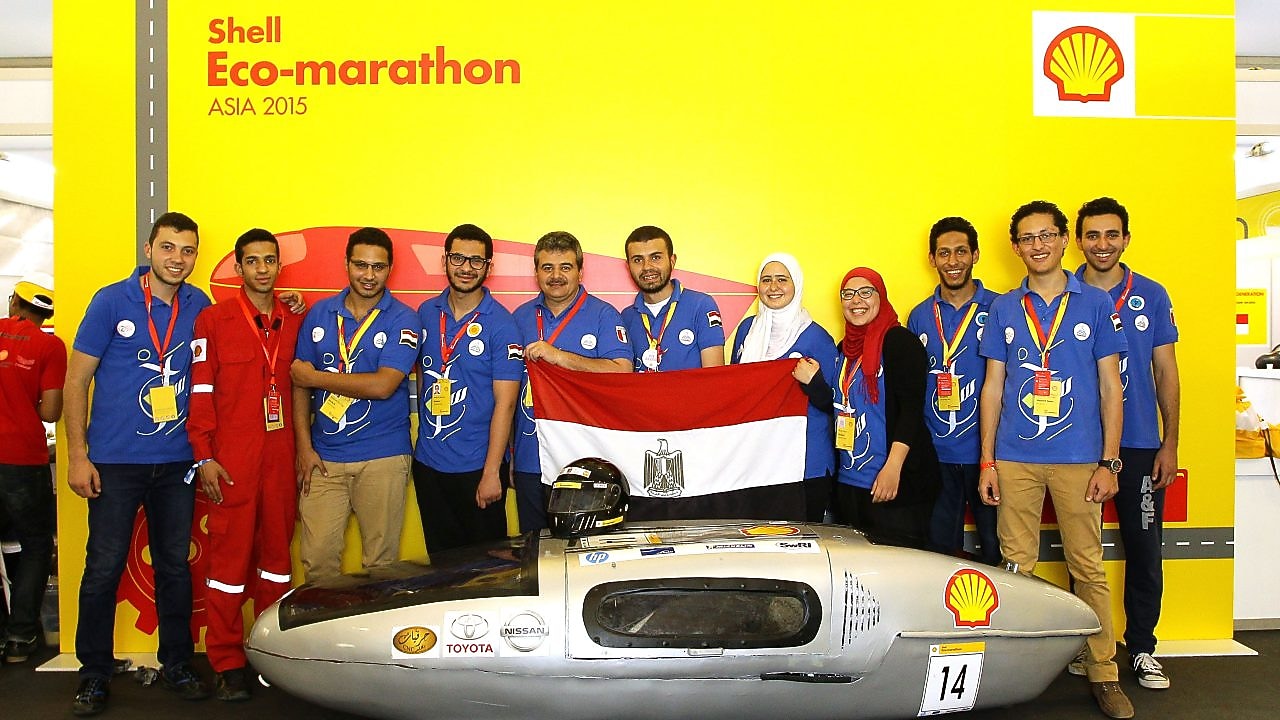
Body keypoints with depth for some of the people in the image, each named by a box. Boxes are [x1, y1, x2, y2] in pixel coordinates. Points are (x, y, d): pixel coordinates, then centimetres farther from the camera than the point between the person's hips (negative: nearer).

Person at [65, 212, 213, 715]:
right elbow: (76, 380, -2)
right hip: (115, 462, -2)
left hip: (177, 463, 3)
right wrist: (77, 455, -6)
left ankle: (176, 665, 24)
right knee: (103, 570, 2)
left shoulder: (201, 308, 4)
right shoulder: (112, 301, -4)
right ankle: (94, 674, 17)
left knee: (175, 568, 10)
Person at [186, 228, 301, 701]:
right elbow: (201, 392, -3)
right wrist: (204, 456, -8)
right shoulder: (214, 320, 1)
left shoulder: (294, 322, 11)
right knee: (230, 555, 0)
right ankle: (228, 664, 9)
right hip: (231, 462, -4)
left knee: (276, 552, 9)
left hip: (280, 458, 4)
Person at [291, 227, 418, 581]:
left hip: (382, 457, -3)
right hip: (324, 457, 3)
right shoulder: (320, 313, 8)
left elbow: (383, 386, -15)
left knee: (380, 560, 5)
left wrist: (315, 377, -6)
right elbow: (300, 383, 11)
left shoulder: (402, 319, -4)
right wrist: (304, 446, 3)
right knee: (316, 557, 2)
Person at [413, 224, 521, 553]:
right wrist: (423, 437, 6)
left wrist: (492, 472, -17)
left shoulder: (500, 323, -11)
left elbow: (505, 402, -13)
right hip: (428, 463, 5)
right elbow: (422, 376, 13)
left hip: (477, 466, -4)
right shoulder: (426, 313, 4)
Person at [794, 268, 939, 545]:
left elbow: (912, 408, -15)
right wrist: (813, 381, -3)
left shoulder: (899, 341, -7)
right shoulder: (844, 349, 15)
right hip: (850, 481, 8)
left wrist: (893, 468, -23)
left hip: (898, 481, -7)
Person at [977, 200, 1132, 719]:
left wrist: (1109, 462, -2)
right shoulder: (1003, 308, 9)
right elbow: (993, 386, 10)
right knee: (1016, 567, 6)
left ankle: (1103, 674, 13)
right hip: (1014, 458, 1)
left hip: (1079, 458, -1)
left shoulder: (1095, 303, 5)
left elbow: (1110, 387, 5)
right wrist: (987, 461, 4)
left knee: (1088, 568, 2)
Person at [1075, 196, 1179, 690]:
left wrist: (1170, 443, 1)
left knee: (1144, 549, 5)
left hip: (1139, 445, 1)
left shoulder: (1151, 296, 4)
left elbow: (1166, 372, 6)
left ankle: (1142, 648, 19)